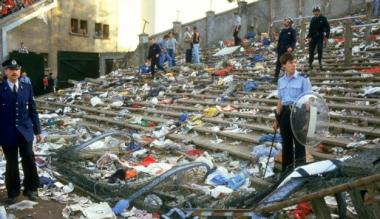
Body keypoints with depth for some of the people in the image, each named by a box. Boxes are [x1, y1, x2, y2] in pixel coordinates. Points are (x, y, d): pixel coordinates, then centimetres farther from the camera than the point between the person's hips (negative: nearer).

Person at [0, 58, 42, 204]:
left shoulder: (27, 88, 6)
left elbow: (33, 110, 7)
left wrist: (37, 130, 6)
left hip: (25, 131, 1)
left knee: (29, 159, -2)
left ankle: (30, 189, 17)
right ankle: (12, 193, 24)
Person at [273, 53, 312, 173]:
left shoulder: (303, 78, -5)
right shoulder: (281, 81, 10)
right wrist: (277, 119, 15)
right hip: (284, 113, 5)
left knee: (299, 143, 0)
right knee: (286, 143, 13)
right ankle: (286, 171, 25)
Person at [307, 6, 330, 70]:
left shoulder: (323, 19, -1)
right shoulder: (313, 19, 8)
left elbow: (327, 27, 1)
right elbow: (310, 28, 9)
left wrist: (327, 36, -6)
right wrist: (309, 36, 0)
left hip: (320, 37, -2)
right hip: (313, 37, 2)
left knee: (320, 50, -11)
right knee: (311, 50, 2)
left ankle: (320, 61, 4)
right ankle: (310, 63, 11)